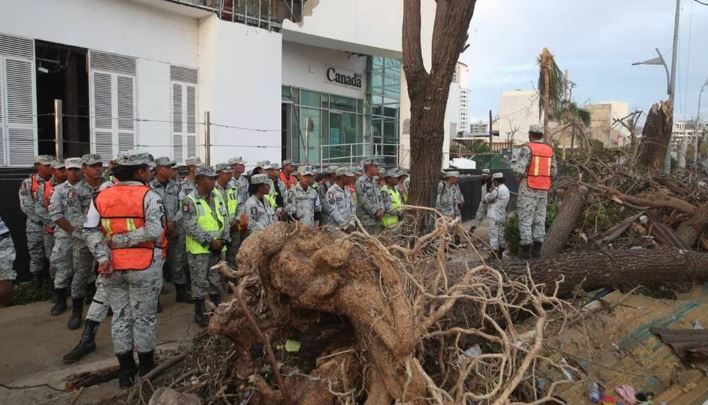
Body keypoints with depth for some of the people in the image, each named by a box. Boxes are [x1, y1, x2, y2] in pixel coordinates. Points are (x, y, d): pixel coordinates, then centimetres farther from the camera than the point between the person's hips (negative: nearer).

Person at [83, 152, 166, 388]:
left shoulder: (101, 197, 5)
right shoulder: (148, 196, -11)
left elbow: (90, 231, -3)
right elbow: (154, 231, -24)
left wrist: (103, 257, -10)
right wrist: (122, 240, -14)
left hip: (114, 266, 5)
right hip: (144, 265, -5)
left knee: (120, 316, 14)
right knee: (144, 317, 8)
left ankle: (126, 371, 24)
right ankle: (146, 369, 21)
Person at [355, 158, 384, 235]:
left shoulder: (374, 181, 14)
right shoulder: (361, 182, -12)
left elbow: (379, 197, 17)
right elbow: (364, 201, -17)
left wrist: (381, 210, 0)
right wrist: (376, 212, -13)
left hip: (377, 218, 8)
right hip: (366, 219, -8)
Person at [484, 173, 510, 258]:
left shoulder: (497, 189, -16)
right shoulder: (506, 189, 14)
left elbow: (486, 199, -10)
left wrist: (490, 191, 3)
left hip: (494, 216, -9)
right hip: (502, 216, 9)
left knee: (493, 235, -5)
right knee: (501, 235, 14)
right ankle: (500, 253, 21)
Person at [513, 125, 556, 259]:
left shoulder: (526, 148, -12)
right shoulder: (549, 150, 7)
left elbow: (519, 170, -22)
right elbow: (553, 172, 11)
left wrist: (521, 175, 2)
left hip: (528, 189, -5)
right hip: (543, 189, 6)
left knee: (525, 220, -1)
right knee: (539, 219, 10)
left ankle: (526, 250, -3)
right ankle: (537, 249, 8)